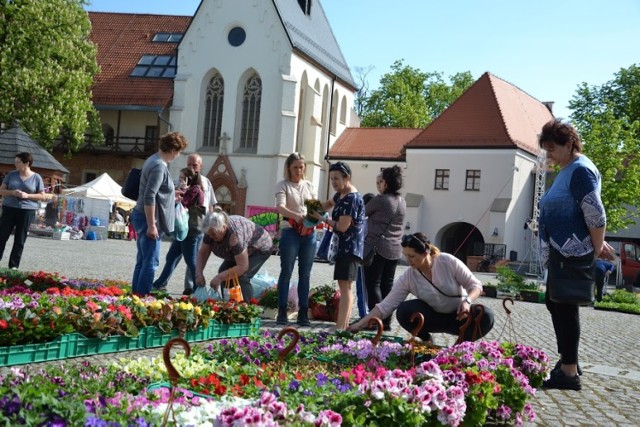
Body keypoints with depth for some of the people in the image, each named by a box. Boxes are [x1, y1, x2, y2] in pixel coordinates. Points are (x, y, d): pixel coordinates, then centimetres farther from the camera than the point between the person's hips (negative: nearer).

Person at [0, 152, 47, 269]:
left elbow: (42, 196, 2)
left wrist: (27, 195, -13)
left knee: (20, 240, 2)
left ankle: (14, 266, 8)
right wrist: (12, 192, -13)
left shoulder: (36, 178, 1)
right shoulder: (11, 175, 6)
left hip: (27, 211, -2)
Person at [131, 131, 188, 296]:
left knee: (142, 261, 13)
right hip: (148, 220, -10)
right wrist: (151, 225, -24)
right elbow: (149, 198, -24)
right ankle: (142, 296, -6)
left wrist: (172, 196, 34)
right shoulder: (159, 166, -18)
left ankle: (136, 294, 18)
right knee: (150, 262, -7)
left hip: (142, 217, 10)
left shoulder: (154, 161, 13)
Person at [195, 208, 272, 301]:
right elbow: (203, 252, -9)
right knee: (223, 271, -8)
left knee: (241, 277, -25)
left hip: (260, 248, -8)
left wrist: (220, 278, -40)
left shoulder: (235, 235, -41)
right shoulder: (212, 230, -21)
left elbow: (243, 267, -38)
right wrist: (199, 273, -23)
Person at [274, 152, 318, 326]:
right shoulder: (283, 185, 1)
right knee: (286, 271, -3)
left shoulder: (309, 186, 15)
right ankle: (282, 312, 1)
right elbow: (280, 207, -14)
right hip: (290, 231, -4)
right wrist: (295, 216, -33)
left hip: (309, 233, 4)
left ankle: (303, 313, 9)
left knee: (305, 273, 5)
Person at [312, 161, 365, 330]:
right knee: (345, 286, 13)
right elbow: (330, 204, 35)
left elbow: (342, 226, -20)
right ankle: (344, 326, 20)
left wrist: (322, 219, -6)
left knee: (344, 285, -17)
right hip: (344, 246, 11)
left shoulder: (351, 198, -16)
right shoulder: (341, 194, 15)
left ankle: (340, 327, -23)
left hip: (350, 246, -11)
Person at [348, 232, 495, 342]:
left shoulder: (448, 262, -21)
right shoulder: (408, 278, -16)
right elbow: (385, 306, -18)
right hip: (434, 316, 1)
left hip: (459, 315, -1)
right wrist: (359, 325, -26)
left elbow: (475, 284, -13)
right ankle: (427, 340, 0)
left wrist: (467, 301, -35)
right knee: (403, 311, -27)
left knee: (485, 316, -32)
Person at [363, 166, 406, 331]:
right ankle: (386, 321, 9)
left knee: (373, 284, -2)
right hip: (395, 249, 7)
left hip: (377, 247, -7)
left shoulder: (380, 200, -11)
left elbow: (362, 213, 2)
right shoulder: (402, 202, 11)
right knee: (387, 285, 9)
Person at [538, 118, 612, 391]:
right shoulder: (568, 170, 16)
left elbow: (596, 215, -20)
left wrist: (597, 250, -14)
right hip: (562, 252, 10)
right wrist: (597, 245, 20)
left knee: (566, 308, -6)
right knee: (554, 303, 16)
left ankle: (569, 373, 0)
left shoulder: (580, 170, -15)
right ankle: (567, 360, 26)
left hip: (574, 254, -10)